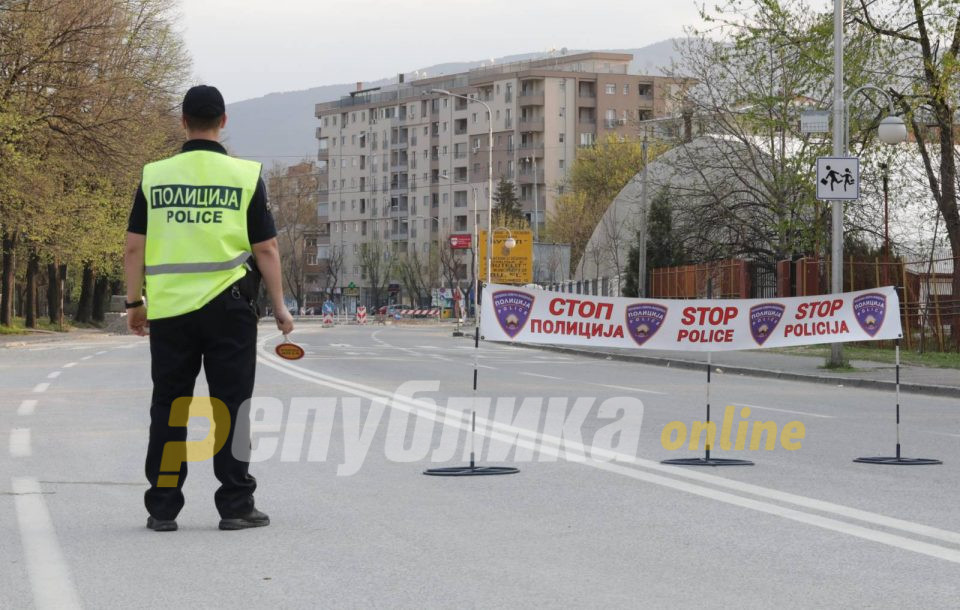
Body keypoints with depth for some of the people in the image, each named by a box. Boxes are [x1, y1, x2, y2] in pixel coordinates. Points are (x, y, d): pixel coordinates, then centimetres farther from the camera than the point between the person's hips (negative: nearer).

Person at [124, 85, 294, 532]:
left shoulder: (154, 175, 2)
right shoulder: (245, 176, -2)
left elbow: (134, 246, 2)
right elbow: (266, 249, -3)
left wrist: (134, 302, 11)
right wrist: (279, 307, 5)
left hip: (168, 308, 2)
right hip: (227, 307, -2)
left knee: (168, 408, 9)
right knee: (230, 407, 4)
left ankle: (162, 507, 12)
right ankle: (236, 506, 6)